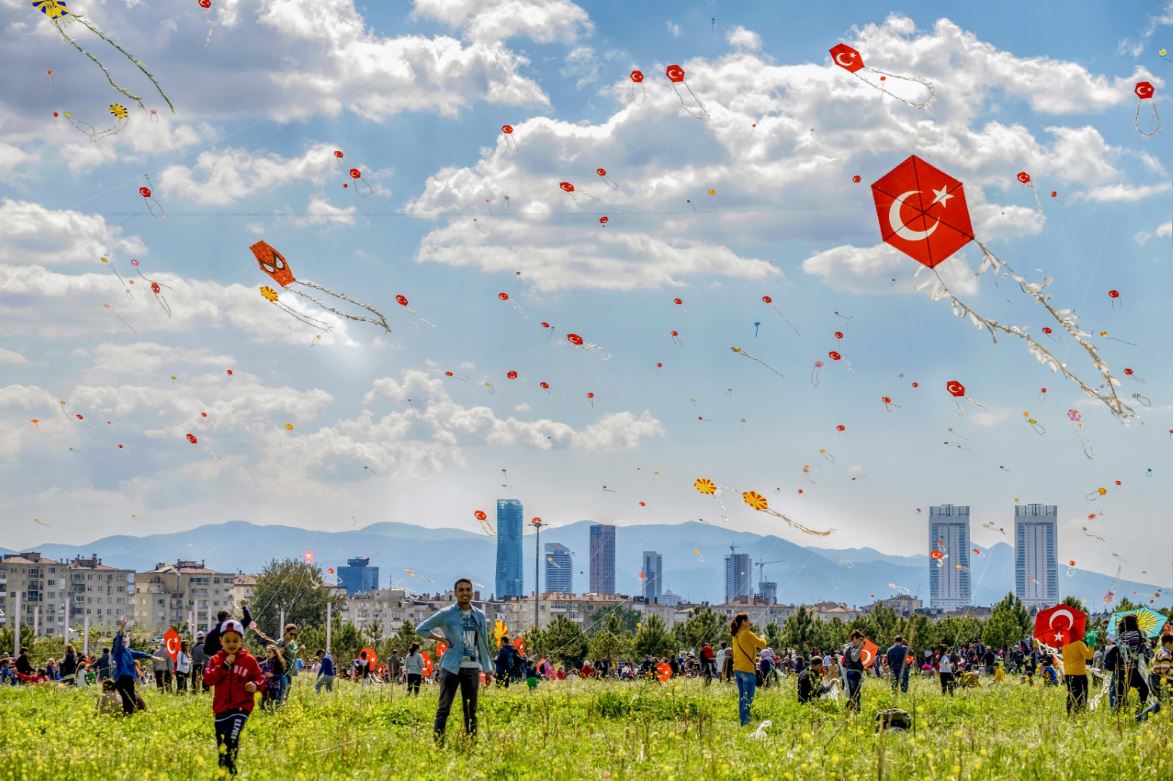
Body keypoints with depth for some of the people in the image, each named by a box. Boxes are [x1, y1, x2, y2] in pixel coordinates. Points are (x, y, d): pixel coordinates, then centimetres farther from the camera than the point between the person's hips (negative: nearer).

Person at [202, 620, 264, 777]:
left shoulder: (249, 660, 1)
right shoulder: (216, 660, 4)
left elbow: (260, 678, 7)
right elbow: (208, 679, -9)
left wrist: (256, 685, -16)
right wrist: (224, 666, -18)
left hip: (241, 707, -3)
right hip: (221, 709, 3)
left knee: (231, 740, -23)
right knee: (221, 746, 10)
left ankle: (229, 773, -21)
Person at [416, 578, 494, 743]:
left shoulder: (480, 616, 10)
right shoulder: (446, 614, -2)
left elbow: (483, 644, 17)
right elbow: (421, 629, 2)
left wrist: (488, 668, 15)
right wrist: (442, 638, -5)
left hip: (472, 667, 4)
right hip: (451, 667, -4)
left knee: (471, 710, 9)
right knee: (443, 708, -4)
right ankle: (437, 744, -6)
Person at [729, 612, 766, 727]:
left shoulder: (736, 636, 11)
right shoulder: (747, 634, -13)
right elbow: (763, 644, -11)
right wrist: (761, 638, 11)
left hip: (737, 670, 8)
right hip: (747, 670, -8)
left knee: (742, 698, 14)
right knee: (748, 699, -5)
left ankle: (742, 722, 15)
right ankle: (745, 722, -8)